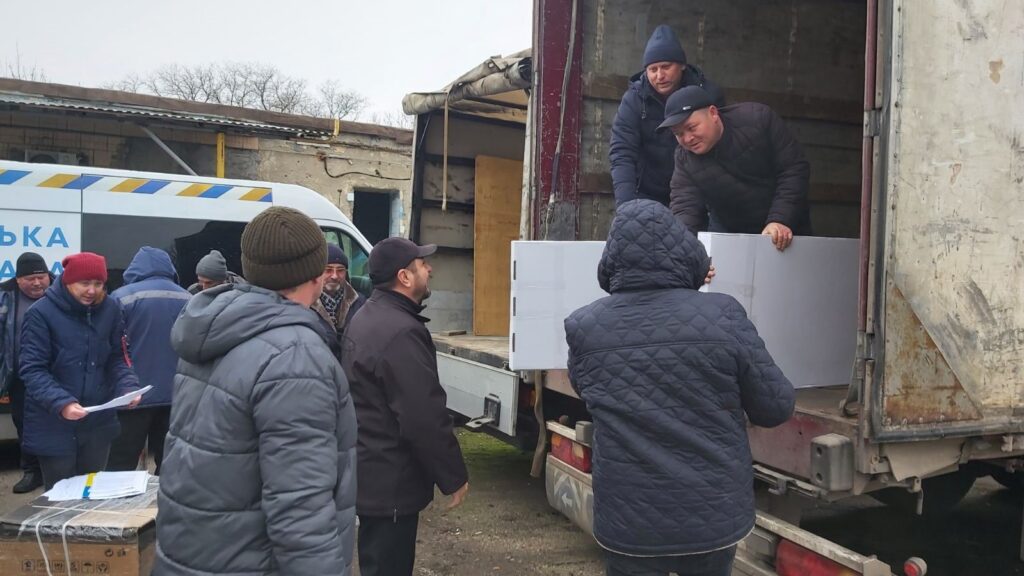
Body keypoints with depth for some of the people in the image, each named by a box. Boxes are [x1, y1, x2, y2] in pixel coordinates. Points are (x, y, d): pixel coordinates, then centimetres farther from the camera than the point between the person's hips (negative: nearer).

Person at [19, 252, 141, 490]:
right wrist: (61, 403, -28)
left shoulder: (110, 309, 0)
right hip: (54, 426, -3)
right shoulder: (41, 312, -12)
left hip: (98, 422, 4)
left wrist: (128, 387, -13)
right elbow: (32, 369, -14)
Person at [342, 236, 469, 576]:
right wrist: (454, 477, -14)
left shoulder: (365, 319, 9)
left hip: (367, 469, 10)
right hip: (390, 479, -10)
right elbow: (425, 419, -26)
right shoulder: (402, 332, -25)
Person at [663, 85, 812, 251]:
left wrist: (780, 220, -27)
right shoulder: (684, 158, -13)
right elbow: (685, 209, -21)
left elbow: (794, 170, -17)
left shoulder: (758, 118, -19)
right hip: (728, 234, 1)